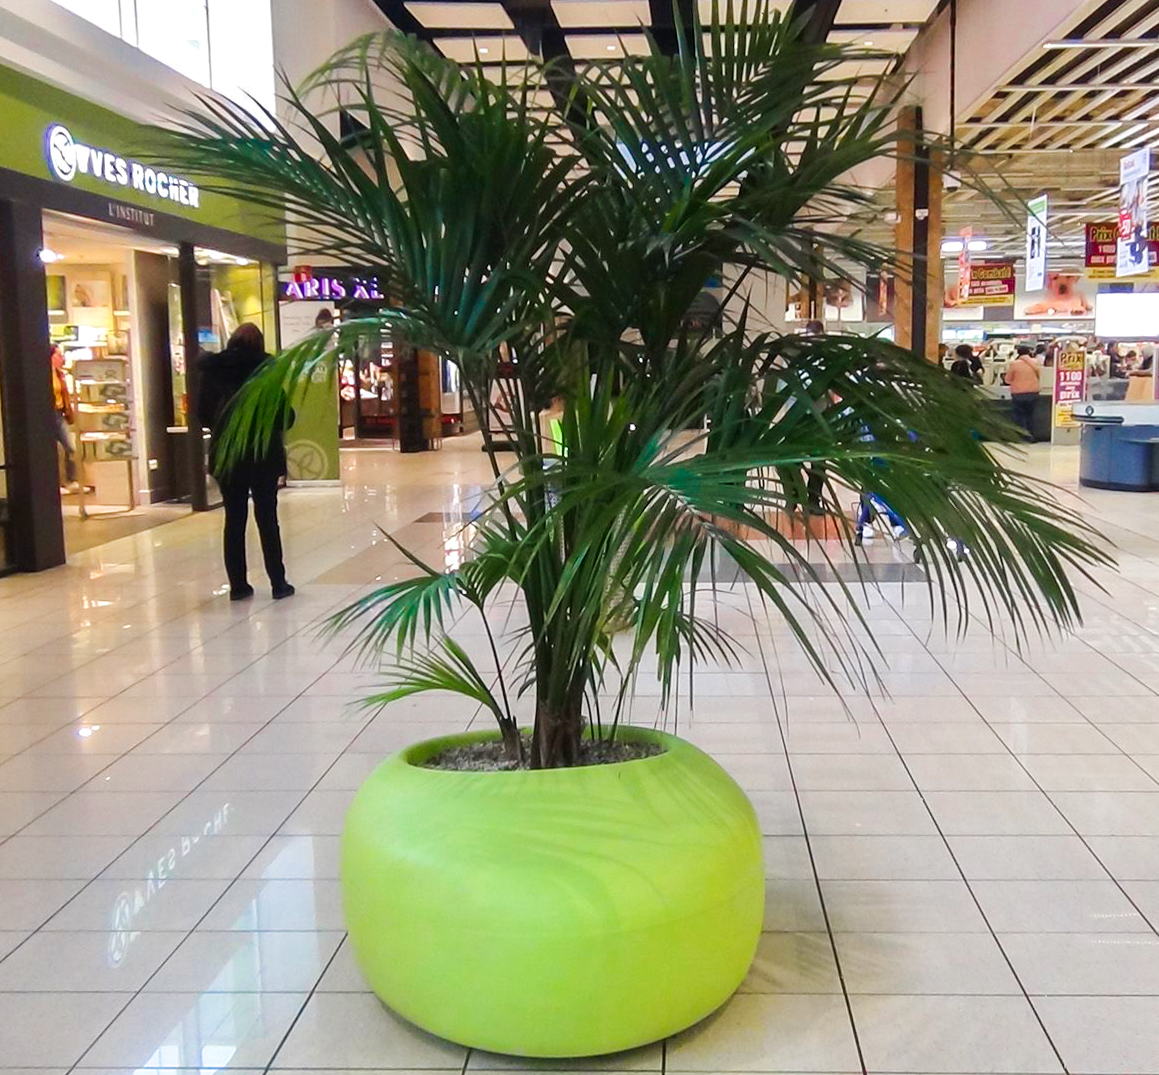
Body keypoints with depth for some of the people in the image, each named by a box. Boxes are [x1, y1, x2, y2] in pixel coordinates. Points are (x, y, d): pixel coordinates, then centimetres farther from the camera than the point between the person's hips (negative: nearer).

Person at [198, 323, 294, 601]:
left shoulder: (213, 368, 3)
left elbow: (203, 413, 6)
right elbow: (284, 413, -7)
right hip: (263, 453, -2)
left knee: (234, 520, 9)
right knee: (267, 519, 5)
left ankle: (238, 584, 11)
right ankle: (278, 583, 7)